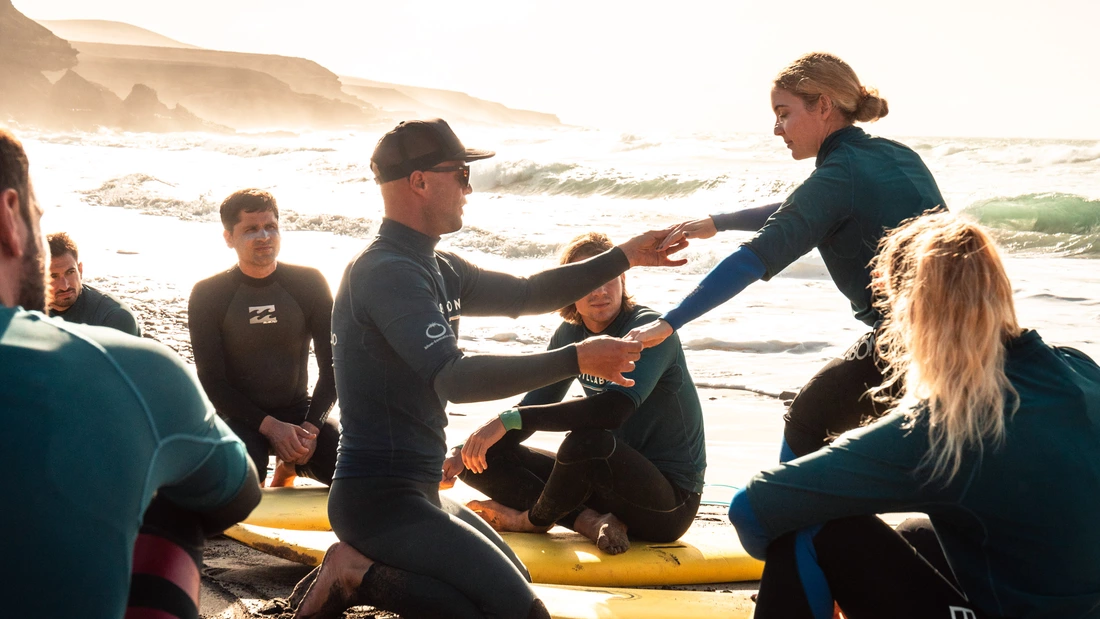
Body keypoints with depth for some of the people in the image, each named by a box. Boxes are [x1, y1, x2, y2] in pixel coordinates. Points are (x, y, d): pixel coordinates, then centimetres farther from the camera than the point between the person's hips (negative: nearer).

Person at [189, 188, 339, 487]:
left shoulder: (308, 283, -2)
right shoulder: (207, 294, -6)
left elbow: (331, 364, 0)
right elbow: (211, 380, -8)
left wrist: (311, 427, -15)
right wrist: (270, 426, -19)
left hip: (299, 410, 2)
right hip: (240, 416, -2)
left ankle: (292, 467, 10)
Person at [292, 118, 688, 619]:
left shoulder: (437, 270, 12)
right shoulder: (388, 272, -18)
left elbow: (526, 295, 22)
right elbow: (453, 378, -28)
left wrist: (622, 257, 18)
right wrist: (576, 359, -29)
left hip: (414, 492, 10)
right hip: (379, 499, -10)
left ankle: (359, 574, 12)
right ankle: (359, 575, -8)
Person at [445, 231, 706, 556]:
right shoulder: (571, 335, 5)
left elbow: (613, 410, -33)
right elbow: (534, 405, 7)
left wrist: (511, 419, -35)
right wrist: (464, 453, -9)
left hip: (671, 501, -7)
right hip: (615, 480, 7)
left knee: (587, 441, -37)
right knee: (486, 457, -1)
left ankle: (533, 520, -6)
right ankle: (590, 522, -17)